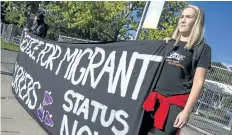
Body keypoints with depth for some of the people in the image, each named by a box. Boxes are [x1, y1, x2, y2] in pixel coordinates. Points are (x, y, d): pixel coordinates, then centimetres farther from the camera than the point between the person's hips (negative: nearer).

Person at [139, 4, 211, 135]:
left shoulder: (202, 48, 0)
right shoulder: (170, 44, 15)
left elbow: (198, 82, -6)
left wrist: (186, 111, -13)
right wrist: (150, 98, 13)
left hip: (176, 104, -5)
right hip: (155, 99, 5)